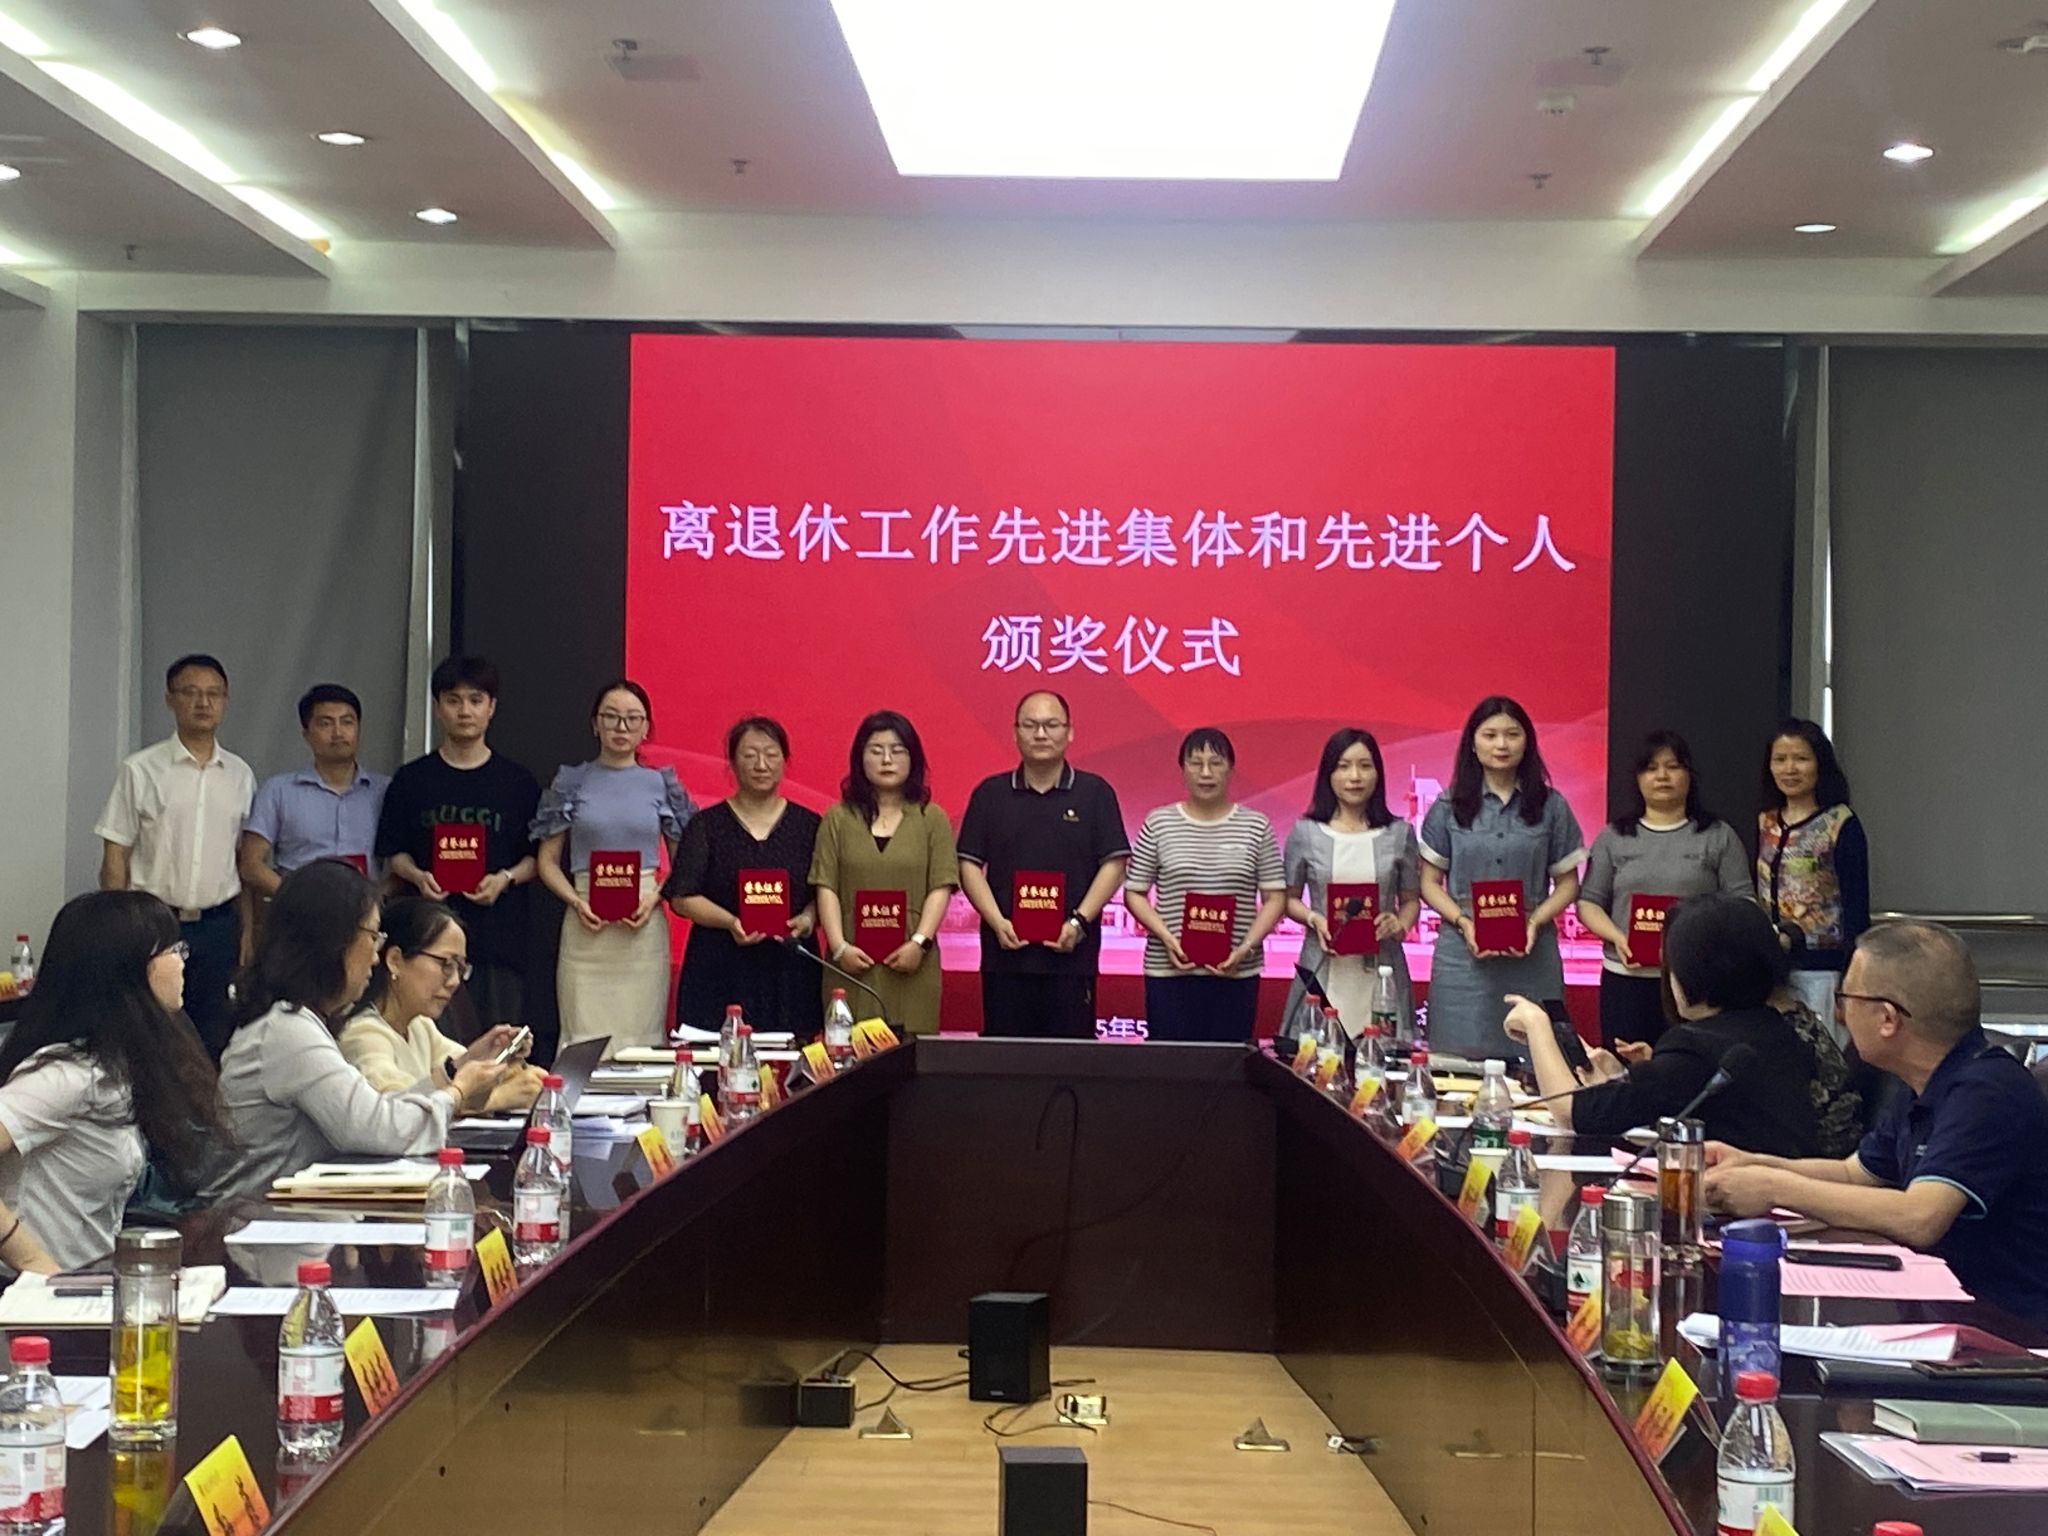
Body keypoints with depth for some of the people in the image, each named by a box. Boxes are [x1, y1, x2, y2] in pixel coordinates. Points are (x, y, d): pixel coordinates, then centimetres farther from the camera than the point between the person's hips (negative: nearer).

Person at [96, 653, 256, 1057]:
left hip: (218, 927, 3)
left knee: (215, 1039, 5)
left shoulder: (239, 775, 9)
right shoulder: (141, 771, -2)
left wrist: (247, 931, 6)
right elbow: (114, 858, -1)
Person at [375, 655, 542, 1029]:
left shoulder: (519, 782, 8)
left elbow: (537, 858, 9)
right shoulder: (411, 780, 10)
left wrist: (505, 879, -10)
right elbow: (394, 854, 12)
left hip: (499, 938, 0)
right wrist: (418, 876, -8)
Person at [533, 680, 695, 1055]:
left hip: (644, 929, 1)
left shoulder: (662, 784, 9)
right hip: (585, 928, 0)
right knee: (584, 1037, -4)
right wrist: (576, 902, -8)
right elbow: (548, 860, 9)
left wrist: (655, 897, -7)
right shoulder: (573, 781, 8)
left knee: (641, 1037, -1)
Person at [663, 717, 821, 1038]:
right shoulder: (706, 825, 6)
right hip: (720, 970, -1)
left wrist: (808, 919, -12)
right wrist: (731, 922, -15)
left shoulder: (808, 825, 11)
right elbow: (682, 897, 0)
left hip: (789, 970, 1)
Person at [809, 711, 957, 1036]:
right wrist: (839, 947, -7)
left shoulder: (932, 818, 10)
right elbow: (826, 888, 5)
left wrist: (919, 942, -10)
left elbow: (941, 887, 2)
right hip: (853, 965, 1)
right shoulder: (838, 819, 13)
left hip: (911, 965, 0)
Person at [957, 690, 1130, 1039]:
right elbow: (969, 865, 6)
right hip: (1005, 950, 2)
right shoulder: (990, 794, 10)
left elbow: (1113, 864, 2)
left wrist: (1079, 922, -10)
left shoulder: (1095, 793, 5)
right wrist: (997, 922, -8)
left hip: (1071, 952, -1)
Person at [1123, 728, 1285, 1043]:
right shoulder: (1158, 824, 5)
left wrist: (1247, 947, -9)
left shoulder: (1256, 827, 6)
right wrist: (1165, 936, -9)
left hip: (1237, 973, 0)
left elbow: (1275, 898, 5)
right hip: (1169, 970, 0)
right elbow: (1134, 893, 7)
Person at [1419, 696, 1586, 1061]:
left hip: (1531, 955, 0)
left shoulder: (1551, 807, 7)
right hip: (1462, 952, 0)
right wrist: (1463, 923, -9)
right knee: (1460, 1060, -2)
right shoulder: (1448, 807, 7)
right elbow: (1429, 883, 7)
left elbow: (1567, 883, 9)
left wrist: (1535, 922, -8)